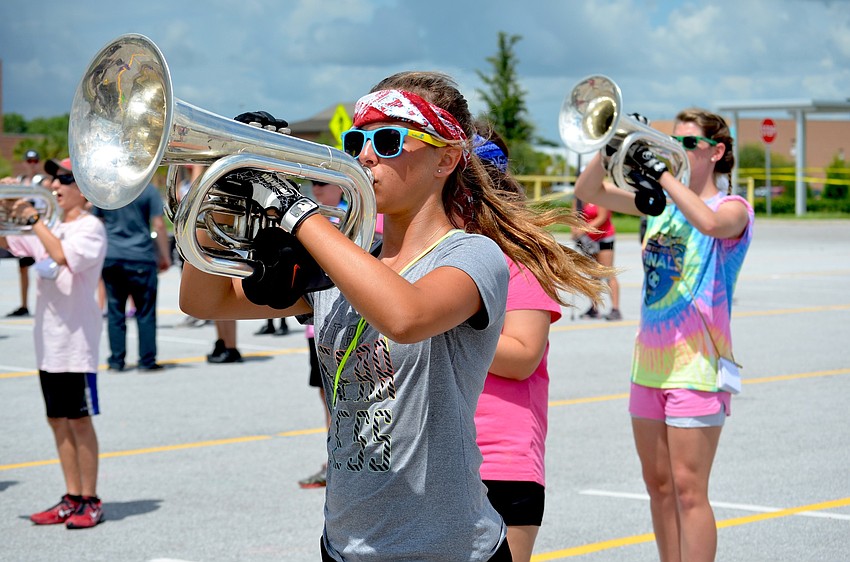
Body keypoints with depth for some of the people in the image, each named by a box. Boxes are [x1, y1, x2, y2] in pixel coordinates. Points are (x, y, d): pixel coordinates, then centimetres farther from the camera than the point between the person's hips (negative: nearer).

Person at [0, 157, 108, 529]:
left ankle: (90, 502, 4)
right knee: (57, 419, 10)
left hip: (76, 337, -8)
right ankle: (72, 499, 17)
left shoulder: (90, 227, -9)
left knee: (79, 419, -3)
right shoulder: (52, 230, 14)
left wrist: (34, 219, -23)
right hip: (48, 339, 8)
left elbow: (63, 255, -28)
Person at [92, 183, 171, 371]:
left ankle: (116, 361, 7)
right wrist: (165, 256, 3)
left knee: (115, 311, 7)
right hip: (141, 258, -2)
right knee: (145, 312, 4)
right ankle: (147, 361, 3)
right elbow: (158, 225, -6)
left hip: (111, 257, 2)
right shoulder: (148, 189, -3)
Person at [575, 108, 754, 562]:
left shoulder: (732, 208, -5)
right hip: (650, 358, 7)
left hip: (696, 361, -7)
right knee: (658, 485, 11)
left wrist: (661, 171, -25)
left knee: (688, 490, -8)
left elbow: (709, 222, -30)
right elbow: (588, 191, 8)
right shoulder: (661, 202, 13)